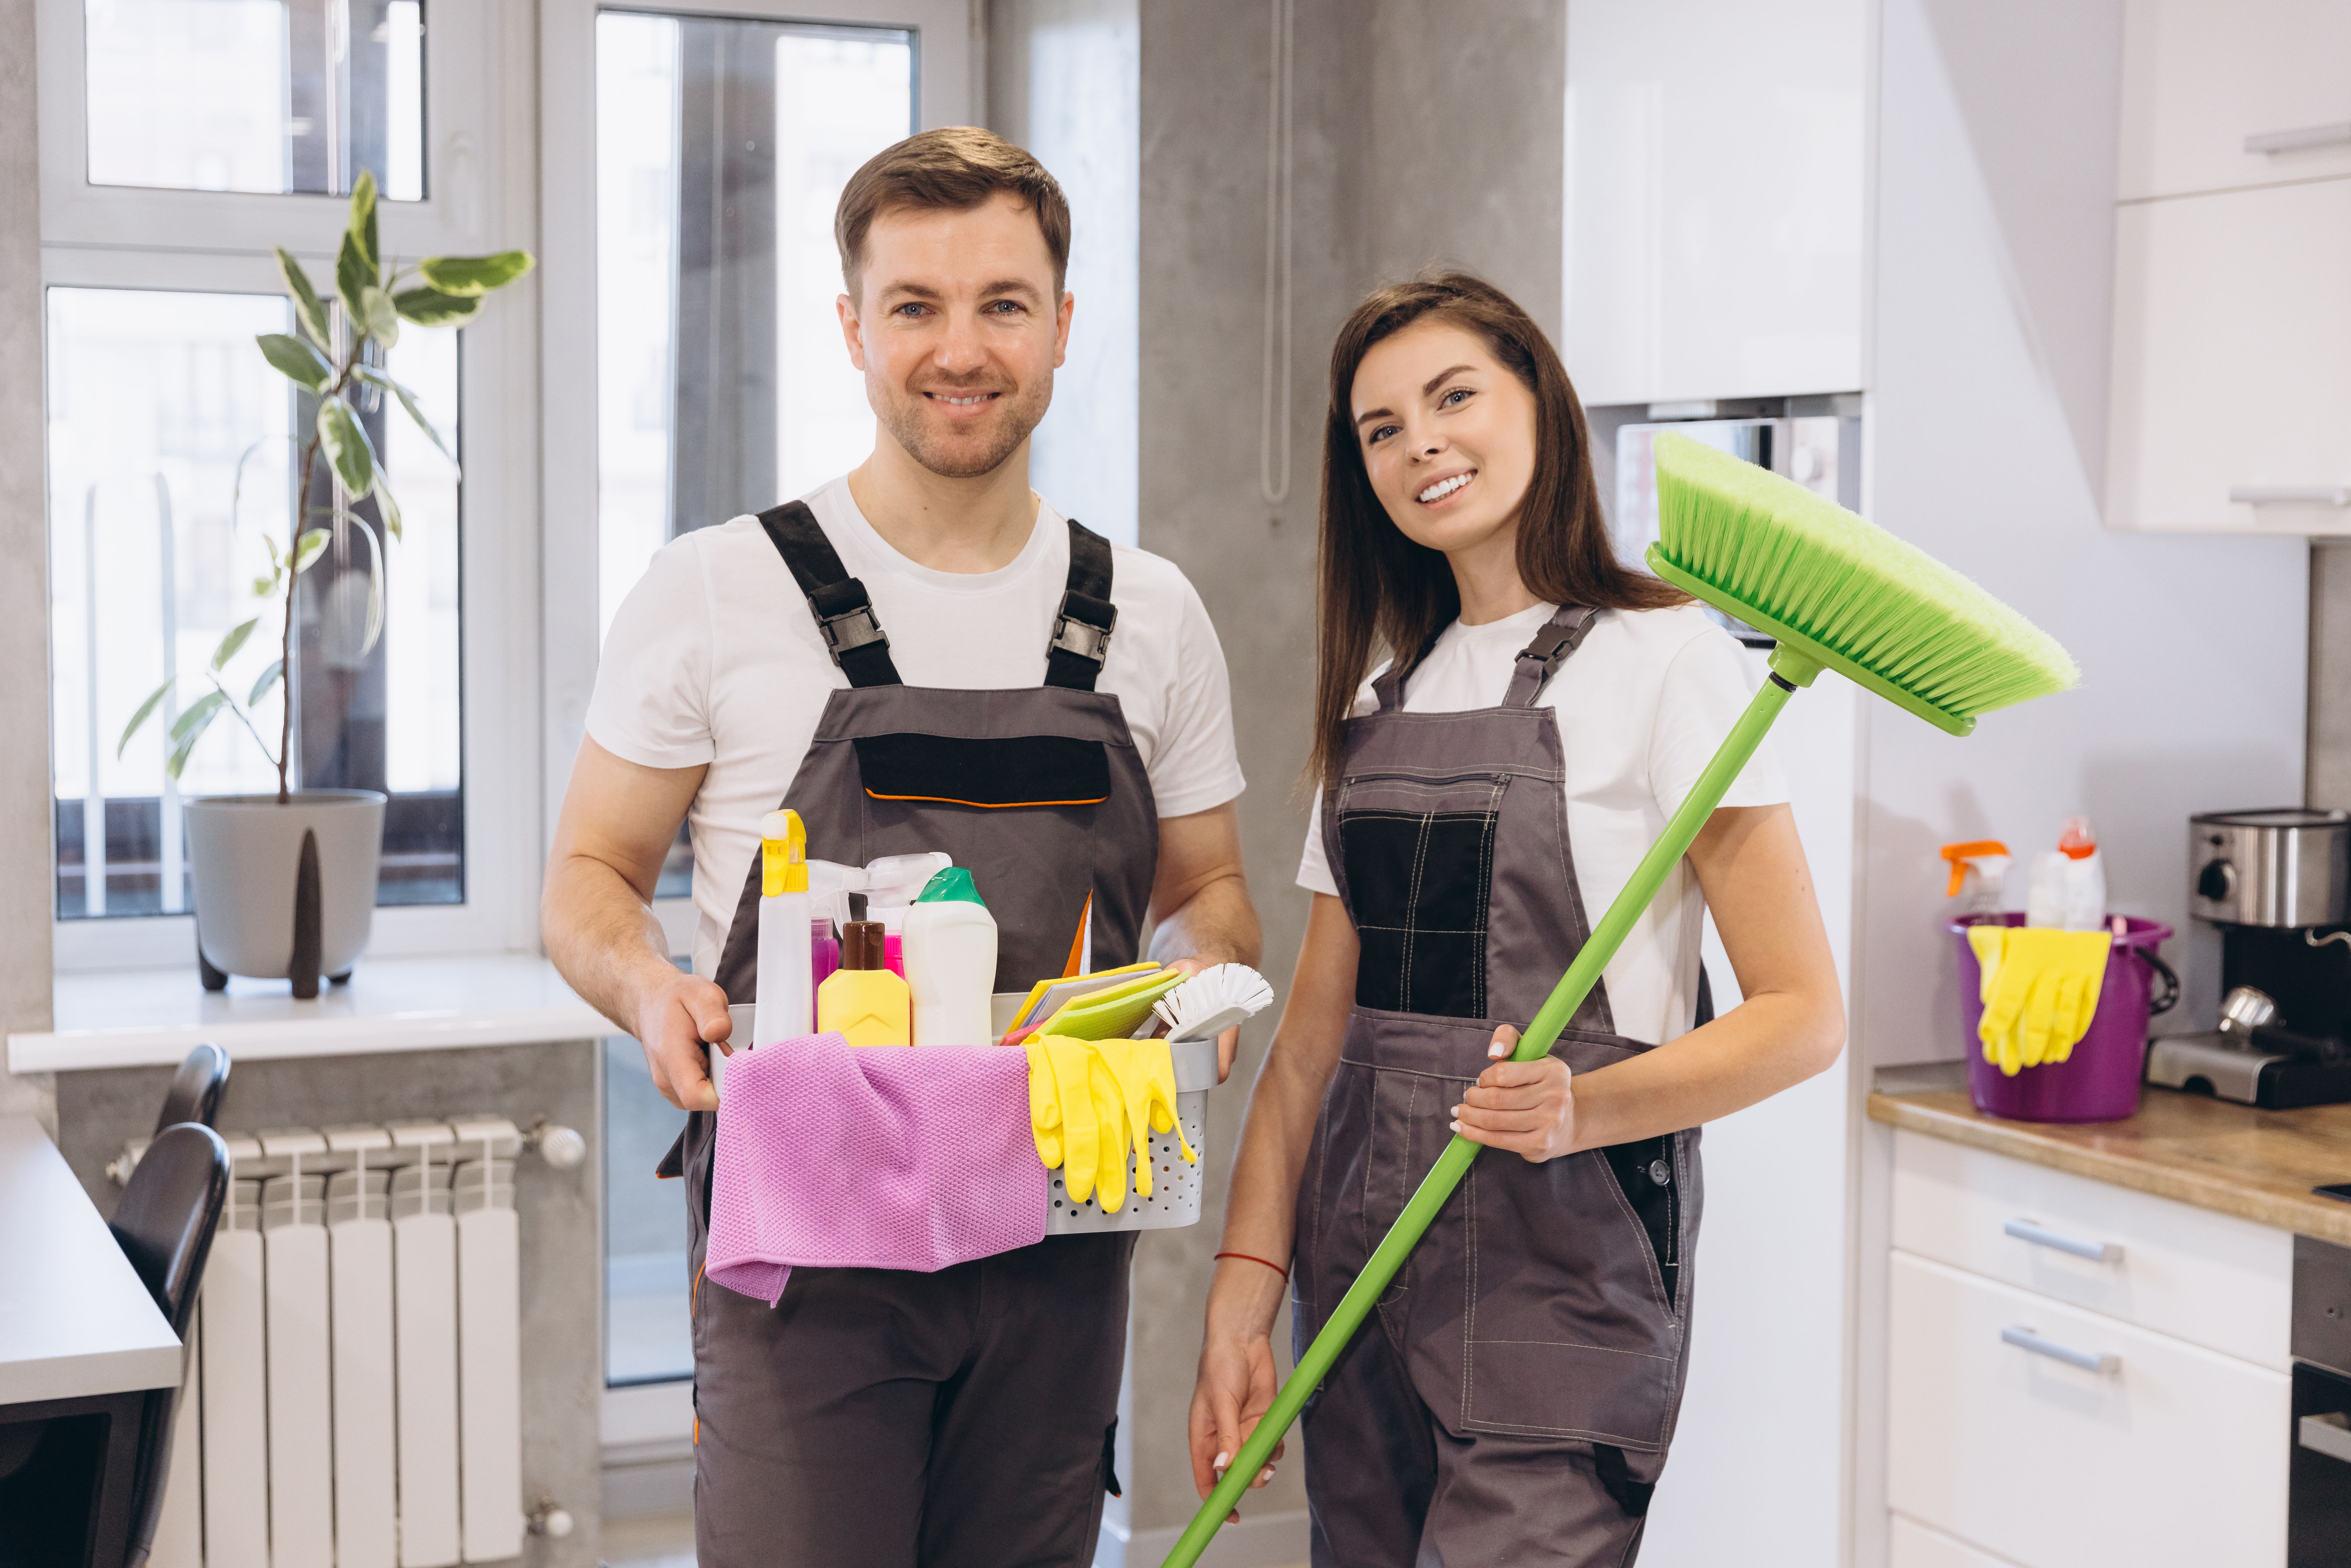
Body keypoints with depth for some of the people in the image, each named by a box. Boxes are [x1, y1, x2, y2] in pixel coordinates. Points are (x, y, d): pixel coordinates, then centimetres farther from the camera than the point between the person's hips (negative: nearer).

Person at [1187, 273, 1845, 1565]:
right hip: (1361, 1260, 6)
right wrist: (1244, 1290, 3)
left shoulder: (1662, 656, -6)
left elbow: (1802, 1014, -9)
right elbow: (1316, 1029, 12)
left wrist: (1583, 1110, -25)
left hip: (1558, 1269, -6)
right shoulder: (1377, 702, 13)